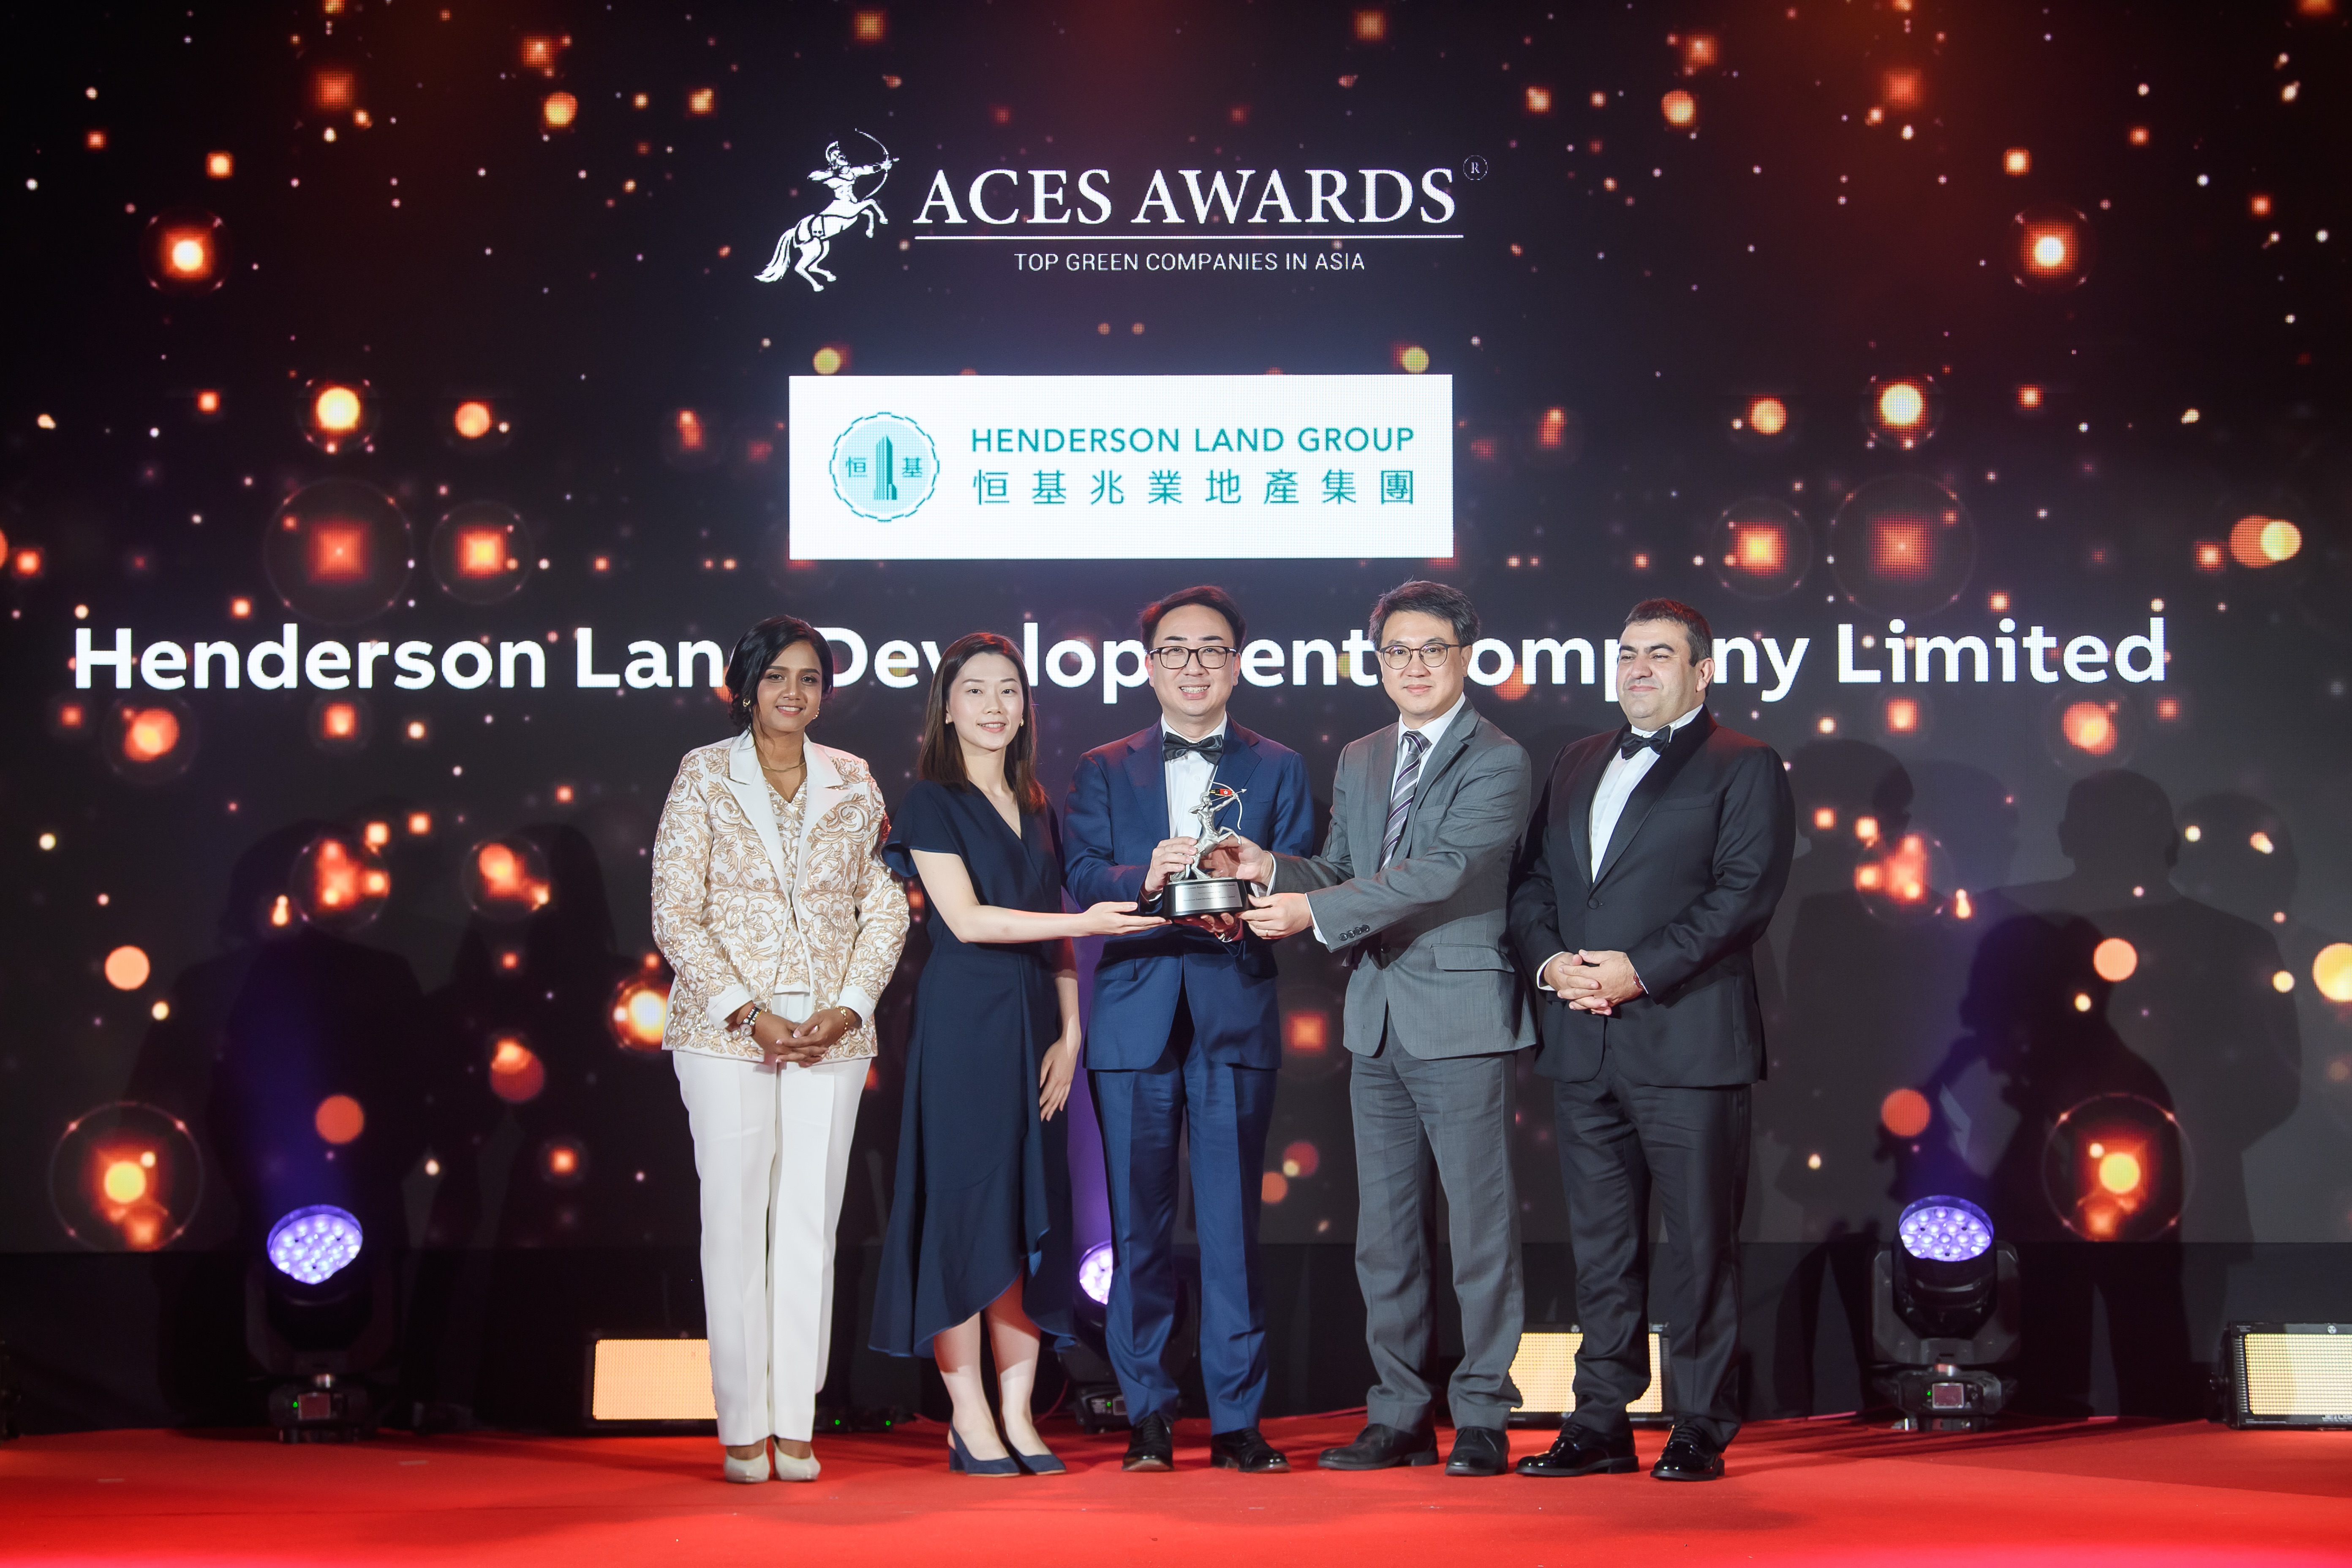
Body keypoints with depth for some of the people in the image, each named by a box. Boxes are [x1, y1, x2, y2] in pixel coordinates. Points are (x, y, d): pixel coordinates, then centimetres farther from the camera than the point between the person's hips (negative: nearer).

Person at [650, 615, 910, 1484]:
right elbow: (675, 914, -4)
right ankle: (744, 1427, 5)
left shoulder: (853, 783, 10)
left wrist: (849, 1007, -6)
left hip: (831, 1032, 2)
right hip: (726, 1030, -2)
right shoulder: (704, 775, 1)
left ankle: (796, 1425, 8)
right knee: (736, 1217, -2)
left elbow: (885, 907, 8)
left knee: (812, 1218, 3)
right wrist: (747, 1014, -11)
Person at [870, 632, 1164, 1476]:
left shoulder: (1037, 811, 17)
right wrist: (1085, 922, -19)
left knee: (1032, 1215, 4)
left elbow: (1054, 938, 15)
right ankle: (969, 1423, -1)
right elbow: (966, 918, -12)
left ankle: (1019, 1418, 7)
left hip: (1035, 1026, 6)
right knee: (963, 1211, -5)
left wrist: (1069, 1034, 3)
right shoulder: (932, 804, -1)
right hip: (962, 1023, -6)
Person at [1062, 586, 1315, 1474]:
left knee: (1233, 1225, -1)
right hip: (1135, 1020, 1)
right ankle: (1147, 1416, 11)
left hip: (1235, 1015, -1)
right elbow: (1084, 880, -1)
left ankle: (1237, 1420, 5)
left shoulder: (1278, 771, 13)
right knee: (1138, 1226, 3)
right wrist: (1148, 879, -21)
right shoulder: (1103, 771, 14)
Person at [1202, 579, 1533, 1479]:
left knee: (1481, 1226, -2)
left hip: (1461, 1019, -7)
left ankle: (1481, 1419, 6)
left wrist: (1315, 912, -21)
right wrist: (1273, 869, -4)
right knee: (1385, 1231, 9)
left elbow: (1442, 871, -18)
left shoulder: (1497, 762, -6)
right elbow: (1341, 875, 17)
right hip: (1378, 1024, 7)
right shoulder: (1358, 762, 17)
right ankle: (1401, 1415, 17)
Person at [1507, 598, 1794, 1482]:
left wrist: (1641, 969, -17)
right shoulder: (1578, 765, 20)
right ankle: (1602, 1423, 14)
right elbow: (1530, 881, 16)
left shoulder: (1744, 768, 1)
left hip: (1688, 1041, -5)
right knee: (1601, 1242, 9)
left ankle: (1701, 1427, 6)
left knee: (1700, 1242, -1)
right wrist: (1550, 961, -3)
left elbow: (1746, 891, -10)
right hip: (1583, 1044, 6)